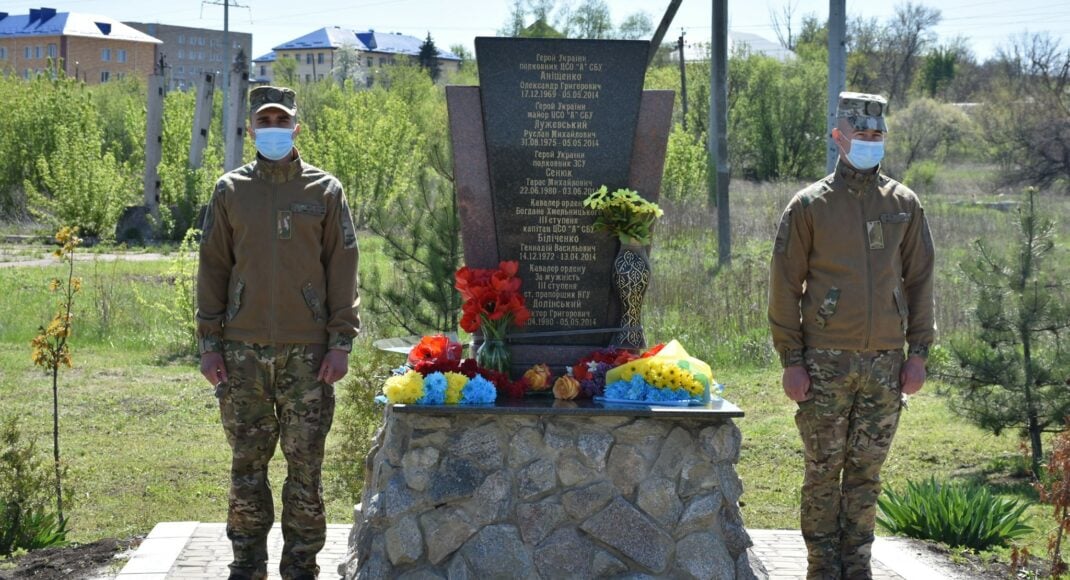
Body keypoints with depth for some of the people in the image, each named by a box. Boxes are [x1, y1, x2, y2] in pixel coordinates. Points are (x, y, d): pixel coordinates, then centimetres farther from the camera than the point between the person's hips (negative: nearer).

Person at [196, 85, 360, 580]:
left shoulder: (325, 191, 5)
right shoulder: (230, 191, 8)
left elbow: (342, 270, 3)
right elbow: (213, 269, 9)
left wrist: (341, 343, -4)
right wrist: (209, 343, 2)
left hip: (307, 351, -1)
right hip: (243, 350, 1)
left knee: (305, 462, 1)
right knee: (247, 462, 6)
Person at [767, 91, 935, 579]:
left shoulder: (904, 204, 8)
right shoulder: (809, 205, -1)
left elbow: (919, 280, 11)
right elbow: (785, 286, -1)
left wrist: (918, 352, 4)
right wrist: (791, 360, -6)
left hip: (885, 362, 3)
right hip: (826, 361, -2)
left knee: (867, 472, 8)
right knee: (824, 470, 2)